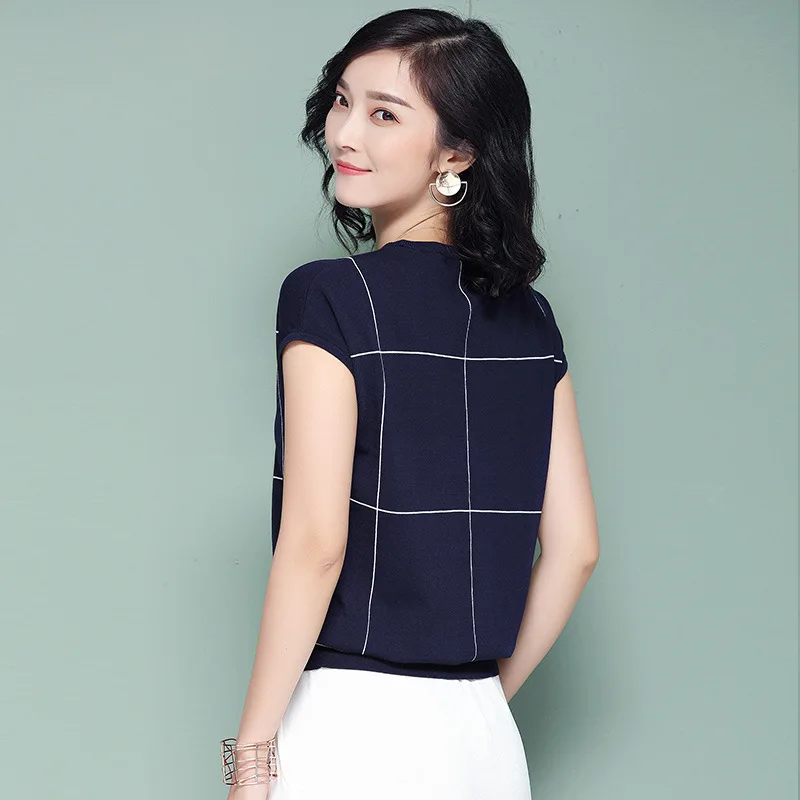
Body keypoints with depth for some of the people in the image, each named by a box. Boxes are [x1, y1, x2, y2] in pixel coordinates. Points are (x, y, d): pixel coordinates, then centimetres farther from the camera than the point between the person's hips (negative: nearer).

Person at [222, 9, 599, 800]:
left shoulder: (329, 297, -11)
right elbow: (575, 547, 7)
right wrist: (484, 696, 17)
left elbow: (315, 544, -16)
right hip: (485, 734, 6)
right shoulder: (530, 320, 6)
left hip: (352, 729, -6)